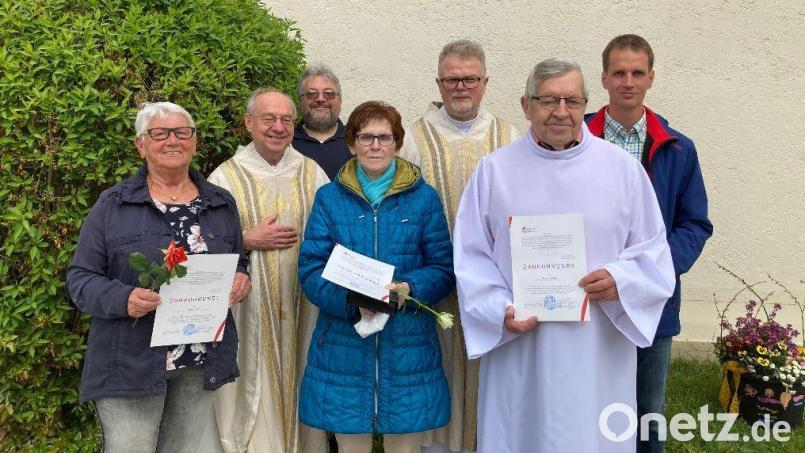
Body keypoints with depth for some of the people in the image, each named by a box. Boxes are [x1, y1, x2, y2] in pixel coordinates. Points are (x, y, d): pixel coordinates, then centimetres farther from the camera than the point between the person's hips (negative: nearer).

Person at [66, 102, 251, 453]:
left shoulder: (222, 203, 8)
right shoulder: (112, 204, -3)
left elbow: (240, 262, 18)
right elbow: (80, 277, -2)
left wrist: (241, 279, -6)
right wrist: (123, 299, -22)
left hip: (204, 362, 4)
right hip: (130, 363, -3)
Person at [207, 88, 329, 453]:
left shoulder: (312, 174, 7)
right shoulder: (224, 178, 0)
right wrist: (248, 240, -13)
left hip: (301, 307, 2)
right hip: (249, 312, -2)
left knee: (300, 388, 10)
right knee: (255, 393, 2)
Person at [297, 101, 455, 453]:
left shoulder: (423, 198, 4)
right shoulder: (329, 198, 4)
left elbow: (444, 268, 4)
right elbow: (310, 270, -1)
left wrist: (410, 288, -17)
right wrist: (351, 301, -19)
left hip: (408, 348, 0)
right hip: (344, 348, 0)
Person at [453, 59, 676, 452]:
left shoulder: (622, 167, 2)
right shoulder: (494, 170, 1)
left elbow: (653, 248, 5)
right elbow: (471, 256, 1)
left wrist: (620, 280, -14)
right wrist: (501, 310, -12)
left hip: (597, 351, 1)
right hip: (518, 350, 0)